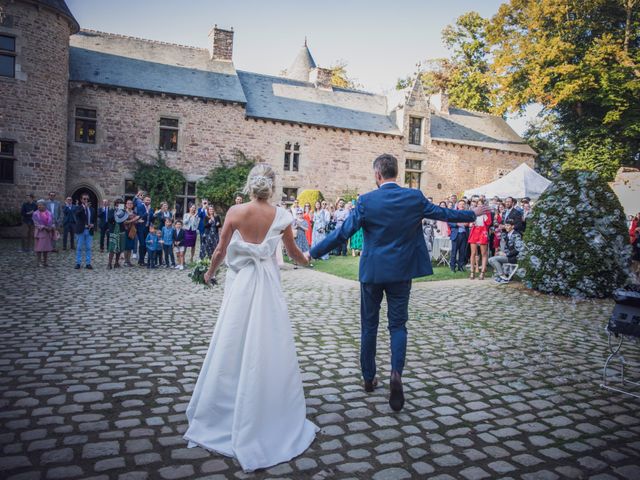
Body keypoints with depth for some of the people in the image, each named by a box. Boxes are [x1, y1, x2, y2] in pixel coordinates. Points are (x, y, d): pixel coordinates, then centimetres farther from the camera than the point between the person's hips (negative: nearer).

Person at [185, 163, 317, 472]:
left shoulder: (235, 212, -7)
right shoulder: (280, 215, -4)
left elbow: (220, 252, -1)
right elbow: (294, 253, 9)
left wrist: (210, 273, 20)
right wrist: (306, 260, 32)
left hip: (240, 284, 0)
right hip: (268, 285, 0)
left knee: (232, 350, 10)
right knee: (269, 351, 8)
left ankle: (222, 415, 25)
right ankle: (270, 419, 19)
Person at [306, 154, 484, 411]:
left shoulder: (366, 201, -11)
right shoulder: (414, 197, -5)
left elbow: (342, 232, -12)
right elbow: (444, 214, 7)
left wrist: (313, 253, -2)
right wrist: (472, 214, 26)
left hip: (372, 271, -1)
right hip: (401, 271, 1)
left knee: (369, 325, 14)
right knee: (398, 324, 11)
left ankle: (369, 377, 25)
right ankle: (396, 372, -10)